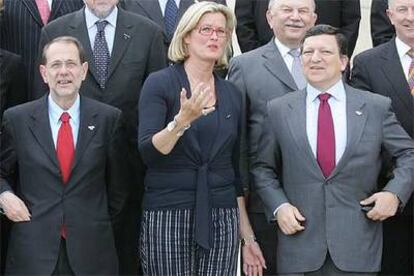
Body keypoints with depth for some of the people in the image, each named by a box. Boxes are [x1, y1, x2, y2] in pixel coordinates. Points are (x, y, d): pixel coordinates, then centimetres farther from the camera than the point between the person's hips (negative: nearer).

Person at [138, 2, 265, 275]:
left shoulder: (232, 94, 10)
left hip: (222, 218, 4)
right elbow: (148, 153, -12)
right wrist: (182, 121, -28)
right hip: (167, 216, -3)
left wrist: (248, 237, 14)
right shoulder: (160, 83, -2)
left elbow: (235, 170, 14)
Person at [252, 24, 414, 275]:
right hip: (299, 242, 0)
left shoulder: (377, 107, 3)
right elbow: (262, 168, 9)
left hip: (358, 245, 0)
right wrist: (279, 206, -6)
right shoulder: (278, 110, 5)